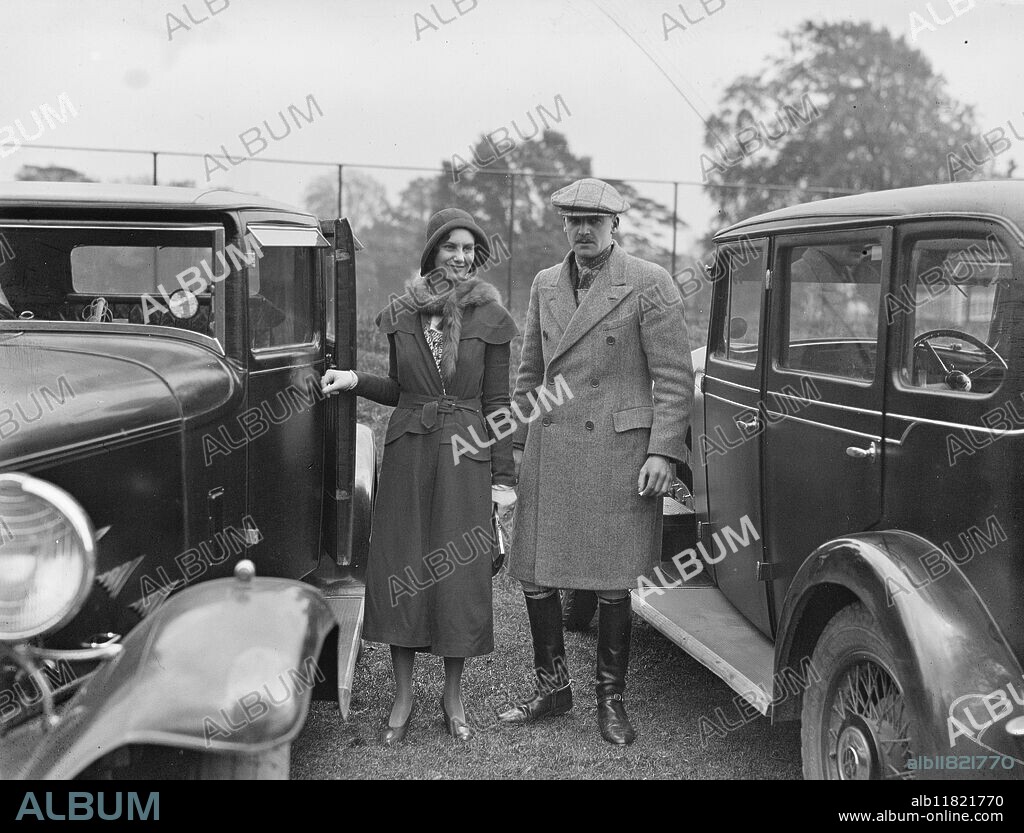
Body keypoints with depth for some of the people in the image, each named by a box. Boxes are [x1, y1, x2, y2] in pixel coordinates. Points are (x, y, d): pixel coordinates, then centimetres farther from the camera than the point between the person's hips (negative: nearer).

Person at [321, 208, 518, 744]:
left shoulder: (489, 317, -1)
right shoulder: (400, 315, 6)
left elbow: (497, 402, -1)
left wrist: (503, 477, -4)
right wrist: (355, 381, -4)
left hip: (464, 459, -2)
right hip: (407, 456, 2)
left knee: (459, 575, 2)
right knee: (399, 572, 4)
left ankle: (453, 698, 21)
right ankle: (403, 697, 19)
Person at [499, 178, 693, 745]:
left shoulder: (649, 284, -3)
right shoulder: (545, 285, 14)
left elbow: (674, 378, -5)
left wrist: (662, 451, -11)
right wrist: (517, 441, 16)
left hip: (617, 453, -5)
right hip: (548, 451, 5)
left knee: (612, 582, 2)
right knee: (534, 573, 7)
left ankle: (610, 698, 20)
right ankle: (552, 687, 25)